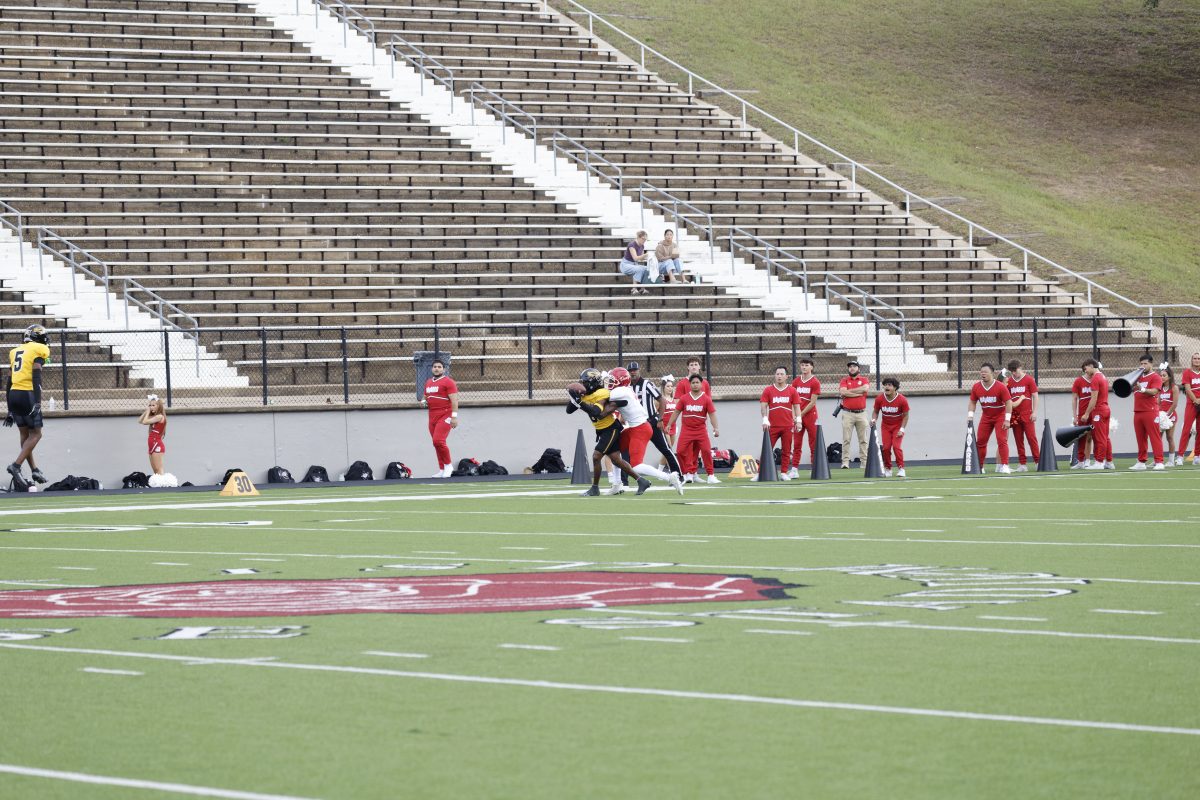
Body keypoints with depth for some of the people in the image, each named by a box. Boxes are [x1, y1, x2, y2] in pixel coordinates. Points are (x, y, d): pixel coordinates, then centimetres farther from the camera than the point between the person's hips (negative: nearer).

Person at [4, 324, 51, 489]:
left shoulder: (15, 352, 19)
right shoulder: (39, 351, 0)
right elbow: (36, 376, -13)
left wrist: (10, 410, 23)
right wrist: (38, 403, -18)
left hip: (13, 394, 7)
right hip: (27, 395, -7)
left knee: (25, 434, 13)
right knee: (35, 434, 0)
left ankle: (34, 469, 12)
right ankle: (16, 466, -12)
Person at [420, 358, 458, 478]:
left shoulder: (448, 382, -5)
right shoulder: (428, 383, 18)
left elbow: (454, 400, -11)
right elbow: (425, 396, 32)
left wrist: (454, 416, -18)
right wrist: (423, 401, 7)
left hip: (445, 416, -8)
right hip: (432, 416, 8)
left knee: (438, 441, -20)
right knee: (437, 442, 7)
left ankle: (448, 465, -4)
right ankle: (442, 470, 13)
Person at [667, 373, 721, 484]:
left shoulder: (706, 399, 0)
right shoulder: (684, 398, 3)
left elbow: (712, 413, -2)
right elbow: (677, 412, 11)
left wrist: (715, 428, -12)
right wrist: (669, 425, 10)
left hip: (701, 430, -1)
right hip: (686, 429, 1)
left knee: (706, 451, -10)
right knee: (682, 451, -8)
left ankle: (711, 476, -3)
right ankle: (688, 474, 3)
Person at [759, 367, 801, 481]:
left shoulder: (792, 391, 8)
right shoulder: (768, 390, 6)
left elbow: (796, 406, 9)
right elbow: (763, 405, 3)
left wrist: (798, 420, -3)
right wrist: (765, 419, -9)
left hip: (788, 426, 1)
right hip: (772, 425, -1)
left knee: (786, 451, 1)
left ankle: (784, 473, 8)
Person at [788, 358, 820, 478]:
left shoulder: (815, 382, -4)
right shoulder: (796, 381, 10)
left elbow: (812, 403, -8)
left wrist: (801, 414, -10)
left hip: (810, 415, -4)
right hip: (798, 416, 4)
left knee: (814, 444, -1)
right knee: (796, 444, 2)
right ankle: (794, 469, 1)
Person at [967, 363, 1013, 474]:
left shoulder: (1000, 387, -17)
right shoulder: (976, 387, -4)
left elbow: (1008, 402, -15)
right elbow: (972, 402, 9)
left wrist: (1007, 420, -19)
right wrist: (970, 416, -2)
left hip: (1000, 416, -5)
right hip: (986, 417, 5)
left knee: (1002, 440, -14)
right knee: (980, 441, 2)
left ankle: (1004, 466, -13)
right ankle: (980, 467, 12)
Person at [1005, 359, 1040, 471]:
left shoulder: (1029, 380, 0)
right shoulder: (1009, 381, 10)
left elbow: (1035, 396, 0)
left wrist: (1034, 412, -5)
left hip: (1027, 415, -4)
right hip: (1014, 415, 4)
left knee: (1031, 437, -6)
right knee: (1019, 440, 4)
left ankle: (1038, 461, -4)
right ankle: (1022, 464, 6)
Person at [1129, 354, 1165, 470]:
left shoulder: (1155, 377, -2)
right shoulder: (1139, 377, 19)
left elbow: (1154, 391, -16)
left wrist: (1142, 389, -32)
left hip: (1150, 411, -7)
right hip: (1138, 412, 7)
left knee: (1155, 437, -9)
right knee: (1140, 438, 8)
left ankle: (1159, 462, -12)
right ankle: (1141, 462, 12)